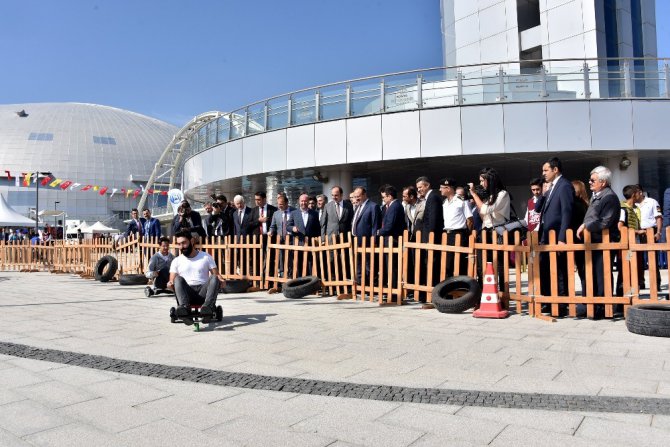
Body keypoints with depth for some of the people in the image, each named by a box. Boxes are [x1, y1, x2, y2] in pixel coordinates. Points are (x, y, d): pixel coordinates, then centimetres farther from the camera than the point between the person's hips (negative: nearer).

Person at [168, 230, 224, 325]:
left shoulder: (206, 257, 14)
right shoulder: (176, 261, 16)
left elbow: (216, 274, 7)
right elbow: (172, 280, 8)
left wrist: (221, 280, -16)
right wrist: (170, 284, -17)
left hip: (203, 292, 0)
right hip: (186, 294, 0)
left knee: (214, 278, -27)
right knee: (178, 279, -27)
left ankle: (208, 306, -50)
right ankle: (184, 308, -50)